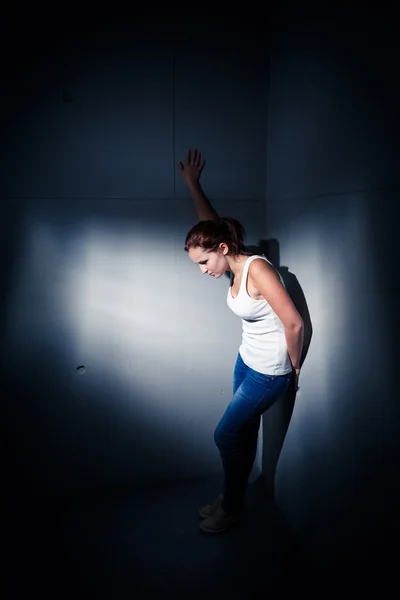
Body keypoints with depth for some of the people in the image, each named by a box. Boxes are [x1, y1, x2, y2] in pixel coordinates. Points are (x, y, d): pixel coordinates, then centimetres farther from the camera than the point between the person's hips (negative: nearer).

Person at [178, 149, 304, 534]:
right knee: (244, 432, 18)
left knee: (226, 435, 2)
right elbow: (211, 224, 15)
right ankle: (231, 498, 36)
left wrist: (294, 367, -11)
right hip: (247, 360, 8)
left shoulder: (257, 268, -28)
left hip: (269, 371, -8)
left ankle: (232, 509, 24)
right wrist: (192, 184, 15)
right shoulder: (235, 267, -1)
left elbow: (294, 323, -25)